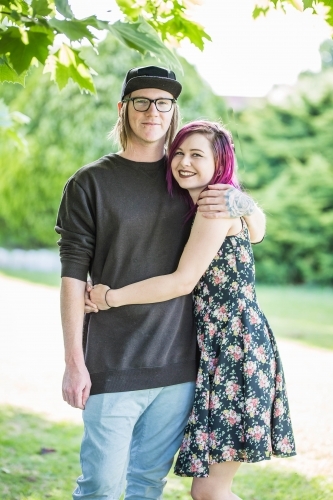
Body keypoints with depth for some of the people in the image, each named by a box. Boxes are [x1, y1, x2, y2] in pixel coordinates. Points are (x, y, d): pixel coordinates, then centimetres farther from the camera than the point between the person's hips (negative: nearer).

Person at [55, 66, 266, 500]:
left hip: (177, 363, 3)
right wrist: (74, 362, -9)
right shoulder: (89, 184, 0)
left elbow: (258, 232, 19)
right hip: (112, 364, -3)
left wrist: (244, 204, -5)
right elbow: (73, 276, -3)